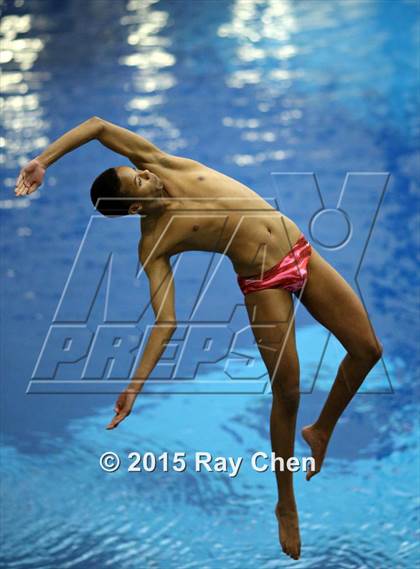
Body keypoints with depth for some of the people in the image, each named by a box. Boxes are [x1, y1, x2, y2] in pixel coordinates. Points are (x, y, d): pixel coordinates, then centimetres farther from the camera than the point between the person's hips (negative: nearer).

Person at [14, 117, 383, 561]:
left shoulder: (160, 164, 0)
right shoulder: (153, 244, -13)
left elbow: (99, 126, -4)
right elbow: (166, 320, -18)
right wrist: (136, 383, -27)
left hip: (302, 253, 5)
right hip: (265, 283, -5)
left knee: (367, 349, 6)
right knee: (287, 393, 1)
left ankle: (321, 430, 32)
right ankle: (286, 504, 22)